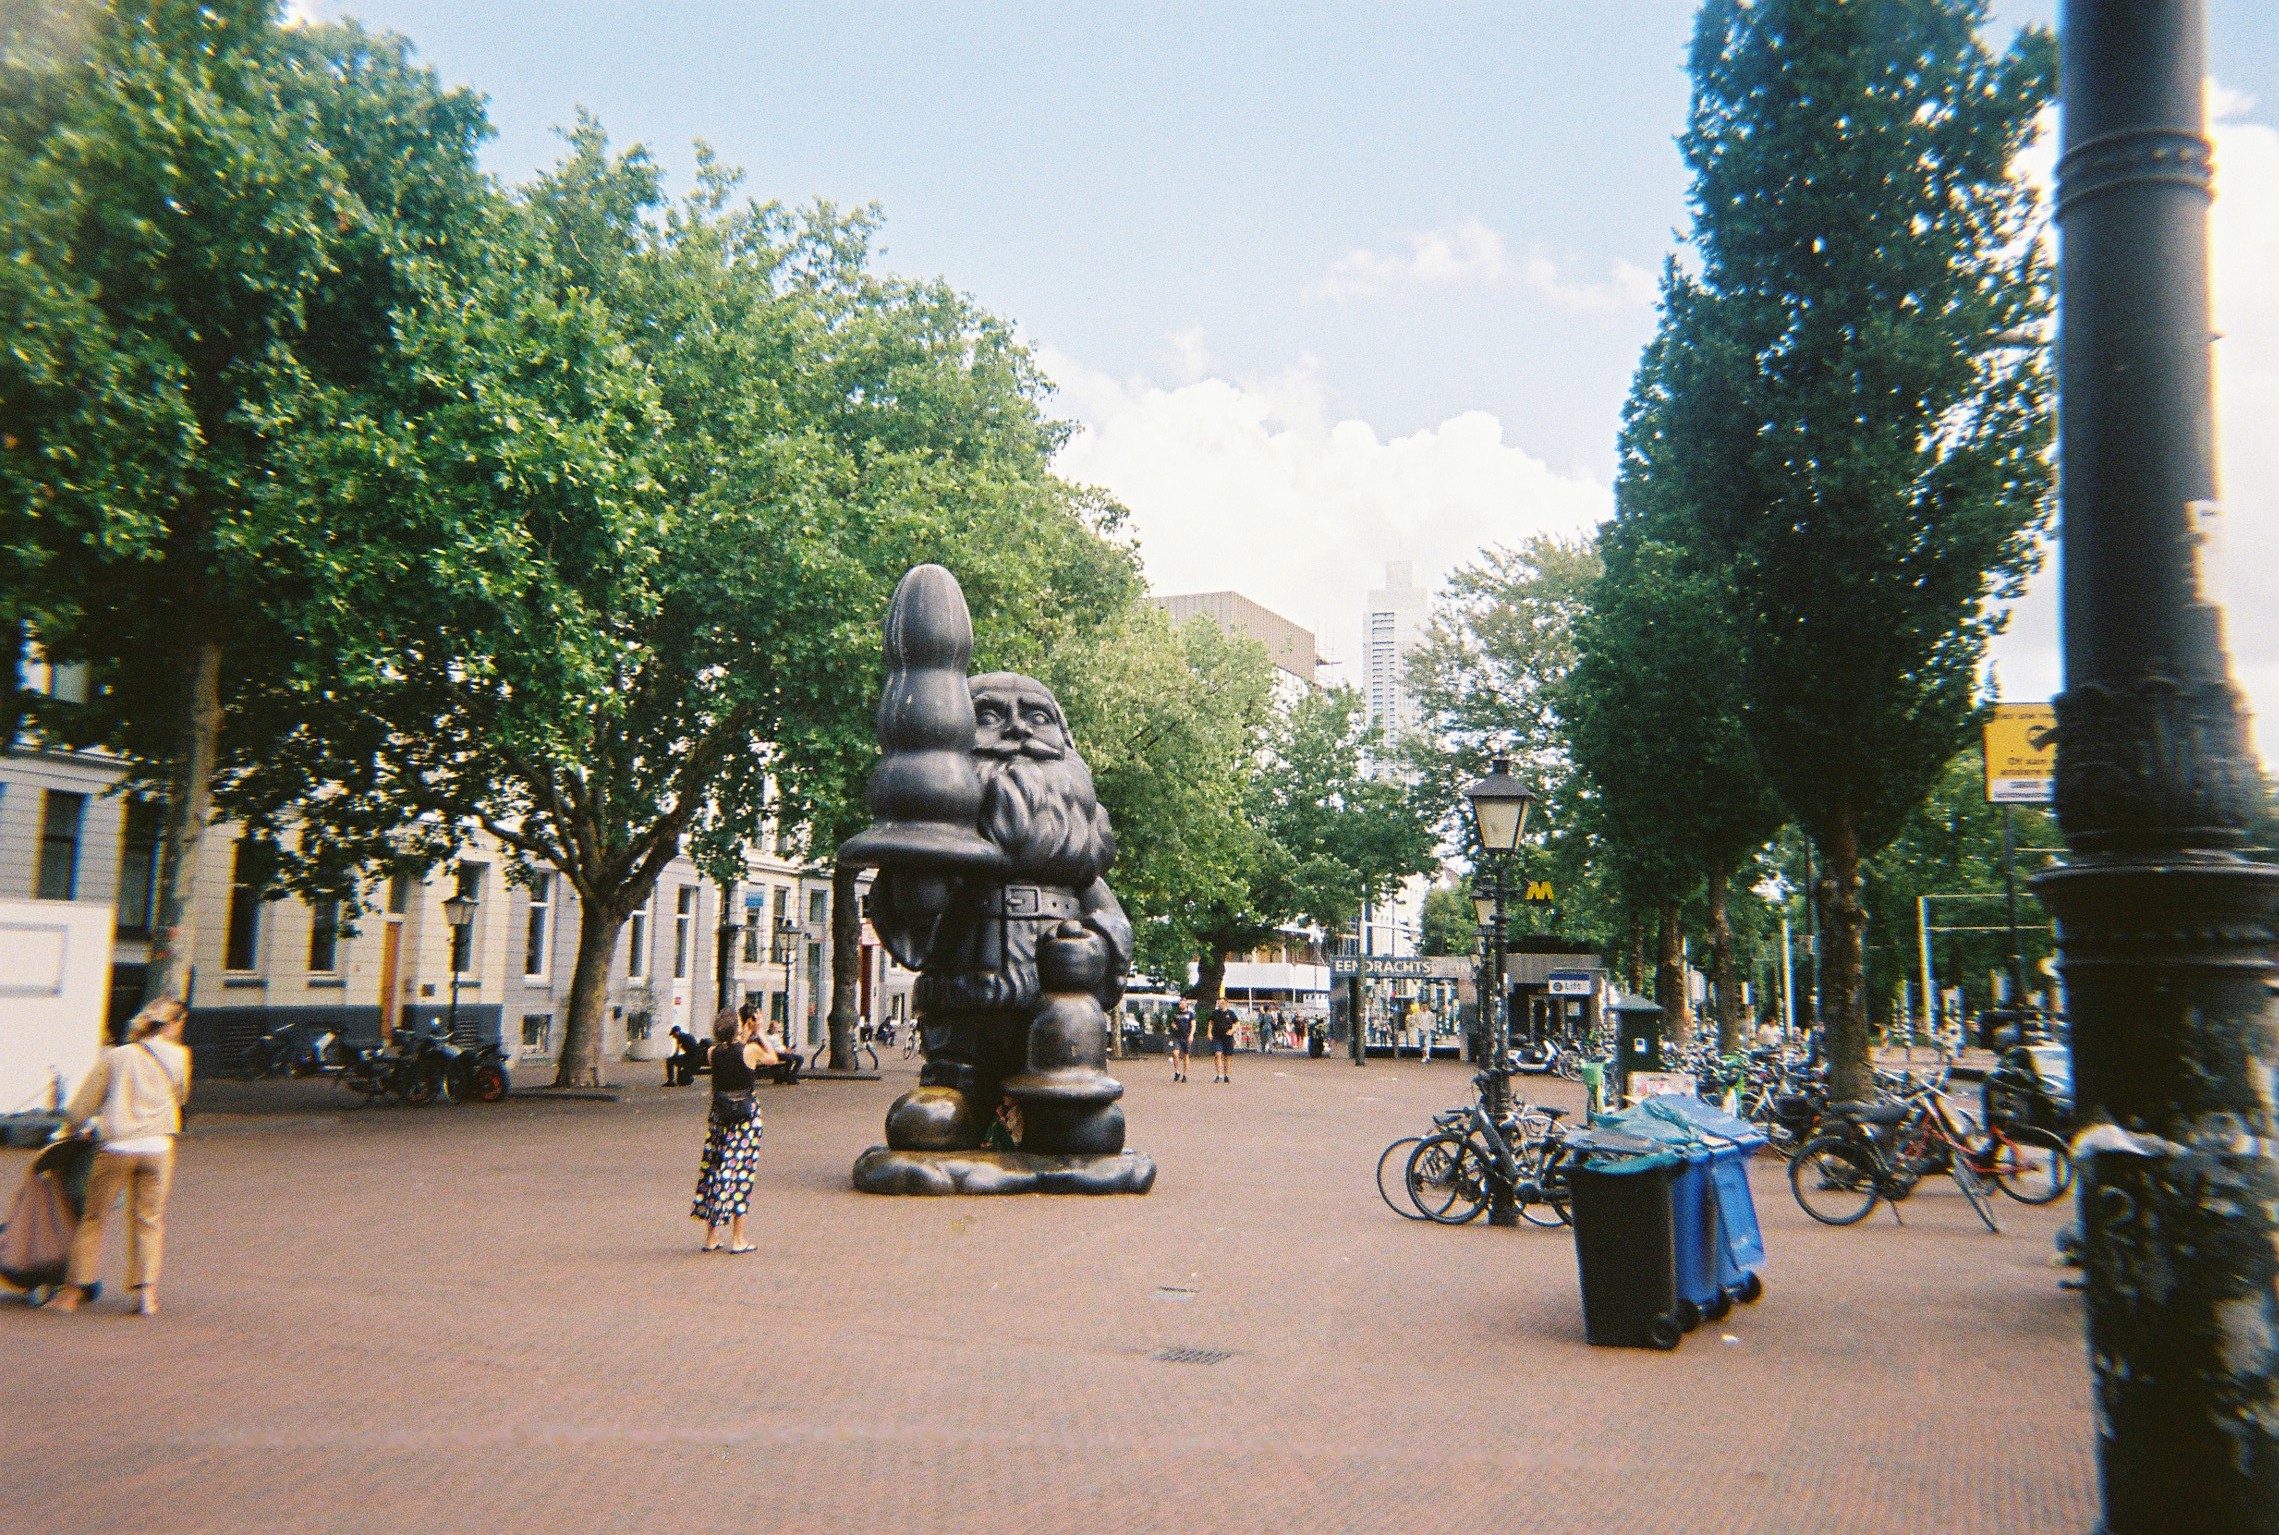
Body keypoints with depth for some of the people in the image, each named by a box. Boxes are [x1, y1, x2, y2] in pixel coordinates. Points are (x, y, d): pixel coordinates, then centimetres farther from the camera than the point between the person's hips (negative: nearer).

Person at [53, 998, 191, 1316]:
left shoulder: (115, 1057, 4)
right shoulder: (178, 1056, 3)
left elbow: (81, 1107, 9)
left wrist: (74, 1121, 29)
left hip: (116, 1146, 0)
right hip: (157, 1146, 0)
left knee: (93, 1217, 14)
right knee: (149, 1219, 10)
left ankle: (75, 1289, 17)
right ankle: (147, 1291, 6)